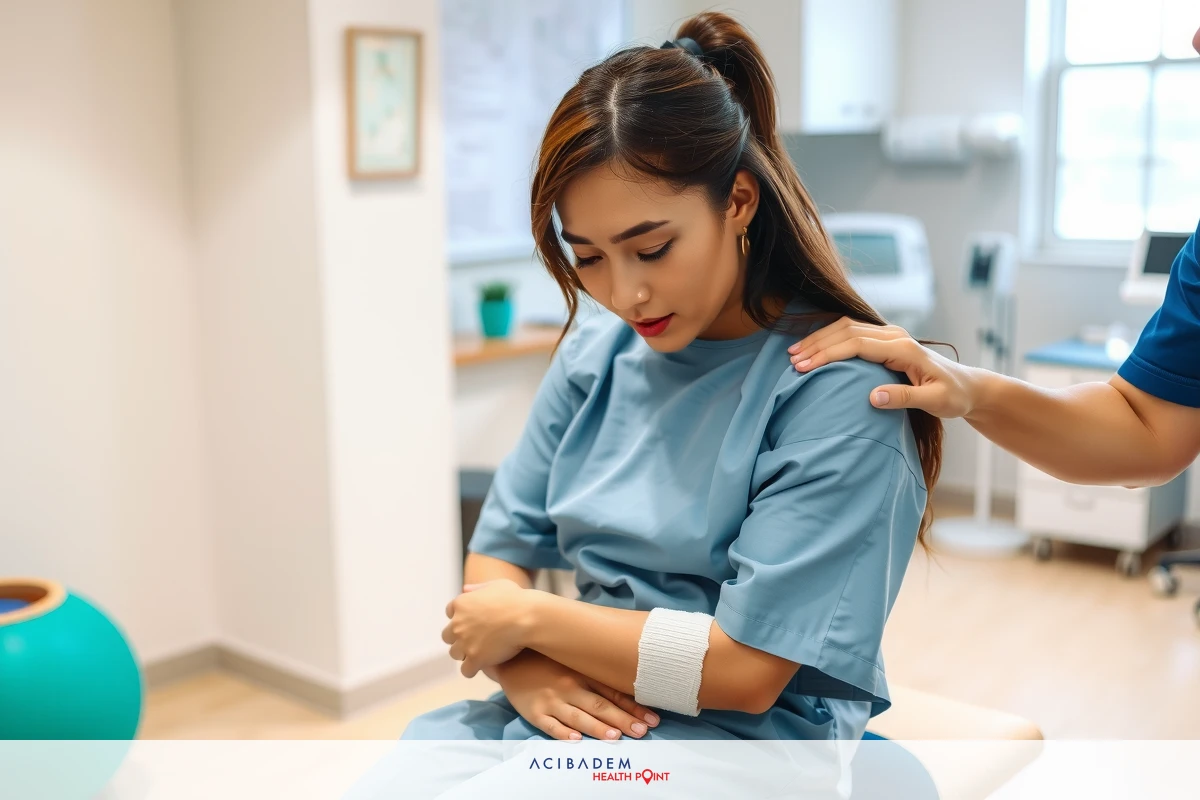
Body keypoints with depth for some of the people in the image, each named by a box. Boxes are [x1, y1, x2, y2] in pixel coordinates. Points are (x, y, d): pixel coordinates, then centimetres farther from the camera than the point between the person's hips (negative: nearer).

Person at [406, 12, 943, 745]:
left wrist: (531, 618, -9)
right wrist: (526, 671, -13)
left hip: (742, 734, -5)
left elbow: (746, 669, -15)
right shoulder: (596, 354, 5)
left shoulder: (837, 391, -14)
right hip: (578, 713, 6)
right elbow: (501, 553, 8)